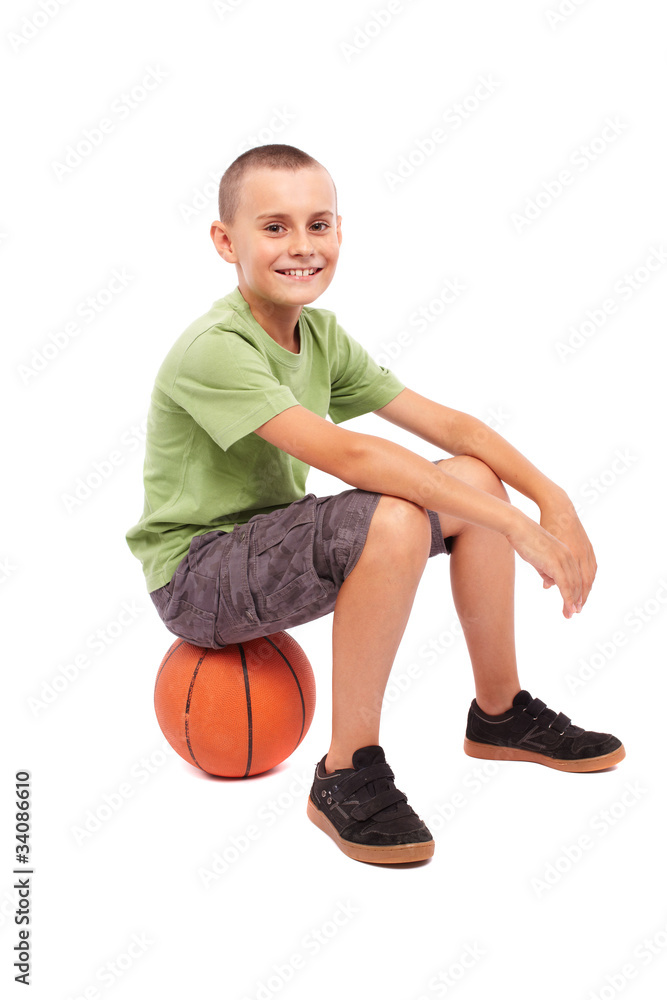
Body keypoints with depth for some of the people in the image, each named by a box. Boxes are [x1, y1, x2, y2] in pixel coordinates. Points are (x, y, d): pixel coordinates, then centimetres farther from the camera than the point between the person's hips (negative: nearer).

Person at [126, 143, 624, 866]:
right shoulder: (212, 350, -23)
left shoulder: (322, 335, 3)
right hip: (196, 575, -8)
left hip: (275, 546, 8)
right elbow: (346, 455, -34)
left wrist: (555, 502, -14)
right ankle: (347, 775, -18)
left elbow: (447, 425, -1)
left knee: (474, 479, -2)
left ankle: (500, 712, 14)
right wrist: (515, 526, -34)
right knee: (393, 520, -33)